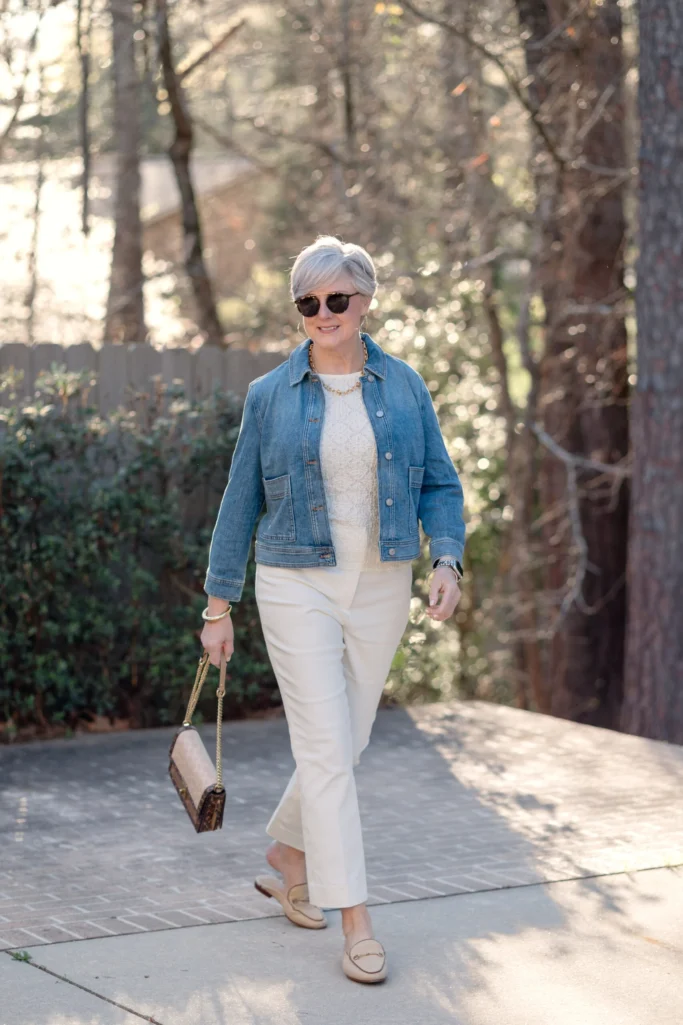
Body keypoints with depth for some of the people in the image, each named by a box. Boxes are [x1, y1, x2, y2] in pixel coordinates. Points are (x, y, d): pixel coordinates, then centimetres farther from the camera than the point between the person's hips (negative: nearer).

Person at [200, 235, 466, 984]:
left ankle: (284, 856, 38)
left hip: (380, 587, 3)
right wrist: (219, 604, 4)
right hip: (297, 585, -3)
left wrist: (447, 559, -11)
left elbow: (439, 483, 6)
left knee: (345, 744, 12)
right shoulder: (270, 396, -1)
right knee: (326, 750, -9)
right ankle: (356, 923, -6)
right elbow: (241, 501, 4)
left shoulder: (403, 387, 4)